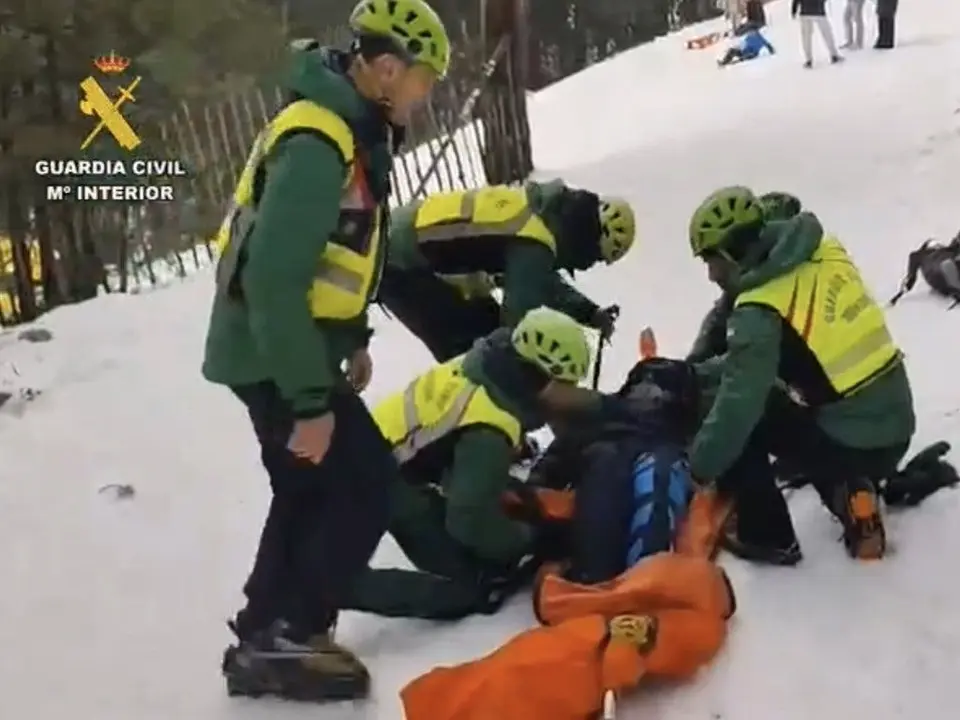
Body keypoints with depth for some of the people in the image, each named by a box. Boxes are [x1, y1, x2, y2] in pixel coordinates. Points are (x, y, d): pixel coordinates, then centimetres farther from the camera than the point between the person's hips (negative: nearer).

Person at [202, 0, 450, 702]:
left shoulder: (347, 128, 7)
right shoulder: (317, 142, -24)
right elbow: (274, 278, -29)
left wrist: (354, 339, 20)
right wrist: (311, 401, -26)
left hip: (285, 349, 10)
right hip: (275, 356, -10)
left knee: (309, 492, 17)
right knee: (366, 483, -5)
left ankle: (263, 640, 27)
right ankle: (290, 636, 5)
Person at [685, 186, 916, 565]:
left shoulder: (760, 309, -20)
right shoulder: (824, 252, 4)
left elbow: (739, 399, -21)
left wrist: (696, 469, -9)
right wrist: (699, 372, 14)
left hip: (851, 444, -8)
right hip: (896, 429, 8)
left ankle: (767, 536, 10)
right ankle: (851, 494, 16)